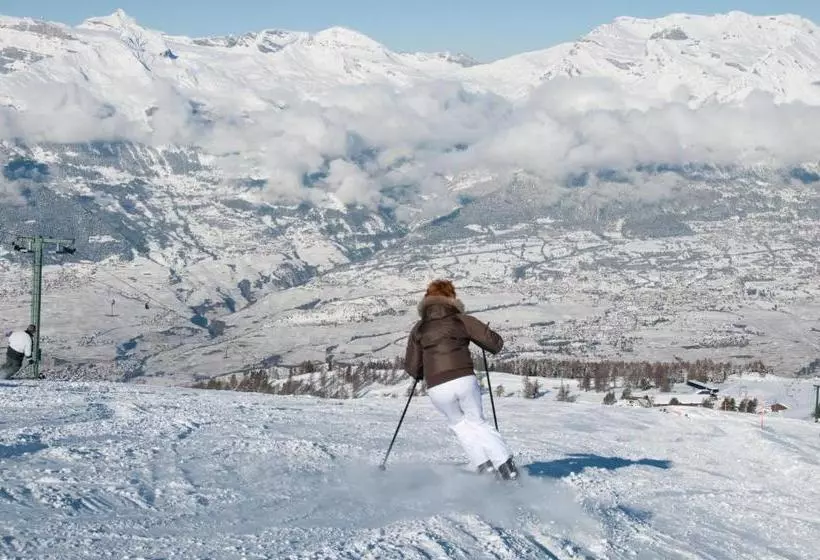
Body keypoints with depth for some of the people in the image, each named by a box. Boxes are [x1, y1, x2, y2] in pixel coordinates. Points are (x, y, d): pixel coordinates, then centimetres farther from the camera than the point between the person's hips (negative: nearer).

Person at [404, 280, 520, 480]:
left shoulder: (418, 329, 13)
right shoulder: (462, 320, 8)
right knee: (477, 422, 20)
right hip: (465, 381, -1)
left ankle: (484, 466, 14)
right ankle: (505, 464, 8)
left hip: (437, 389, 1)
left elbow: (412, 368, 10)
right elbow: (496, 343, 4)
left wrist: (423, 374, 33)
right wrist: (485, 332, 26)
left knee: (458, 424, 25)